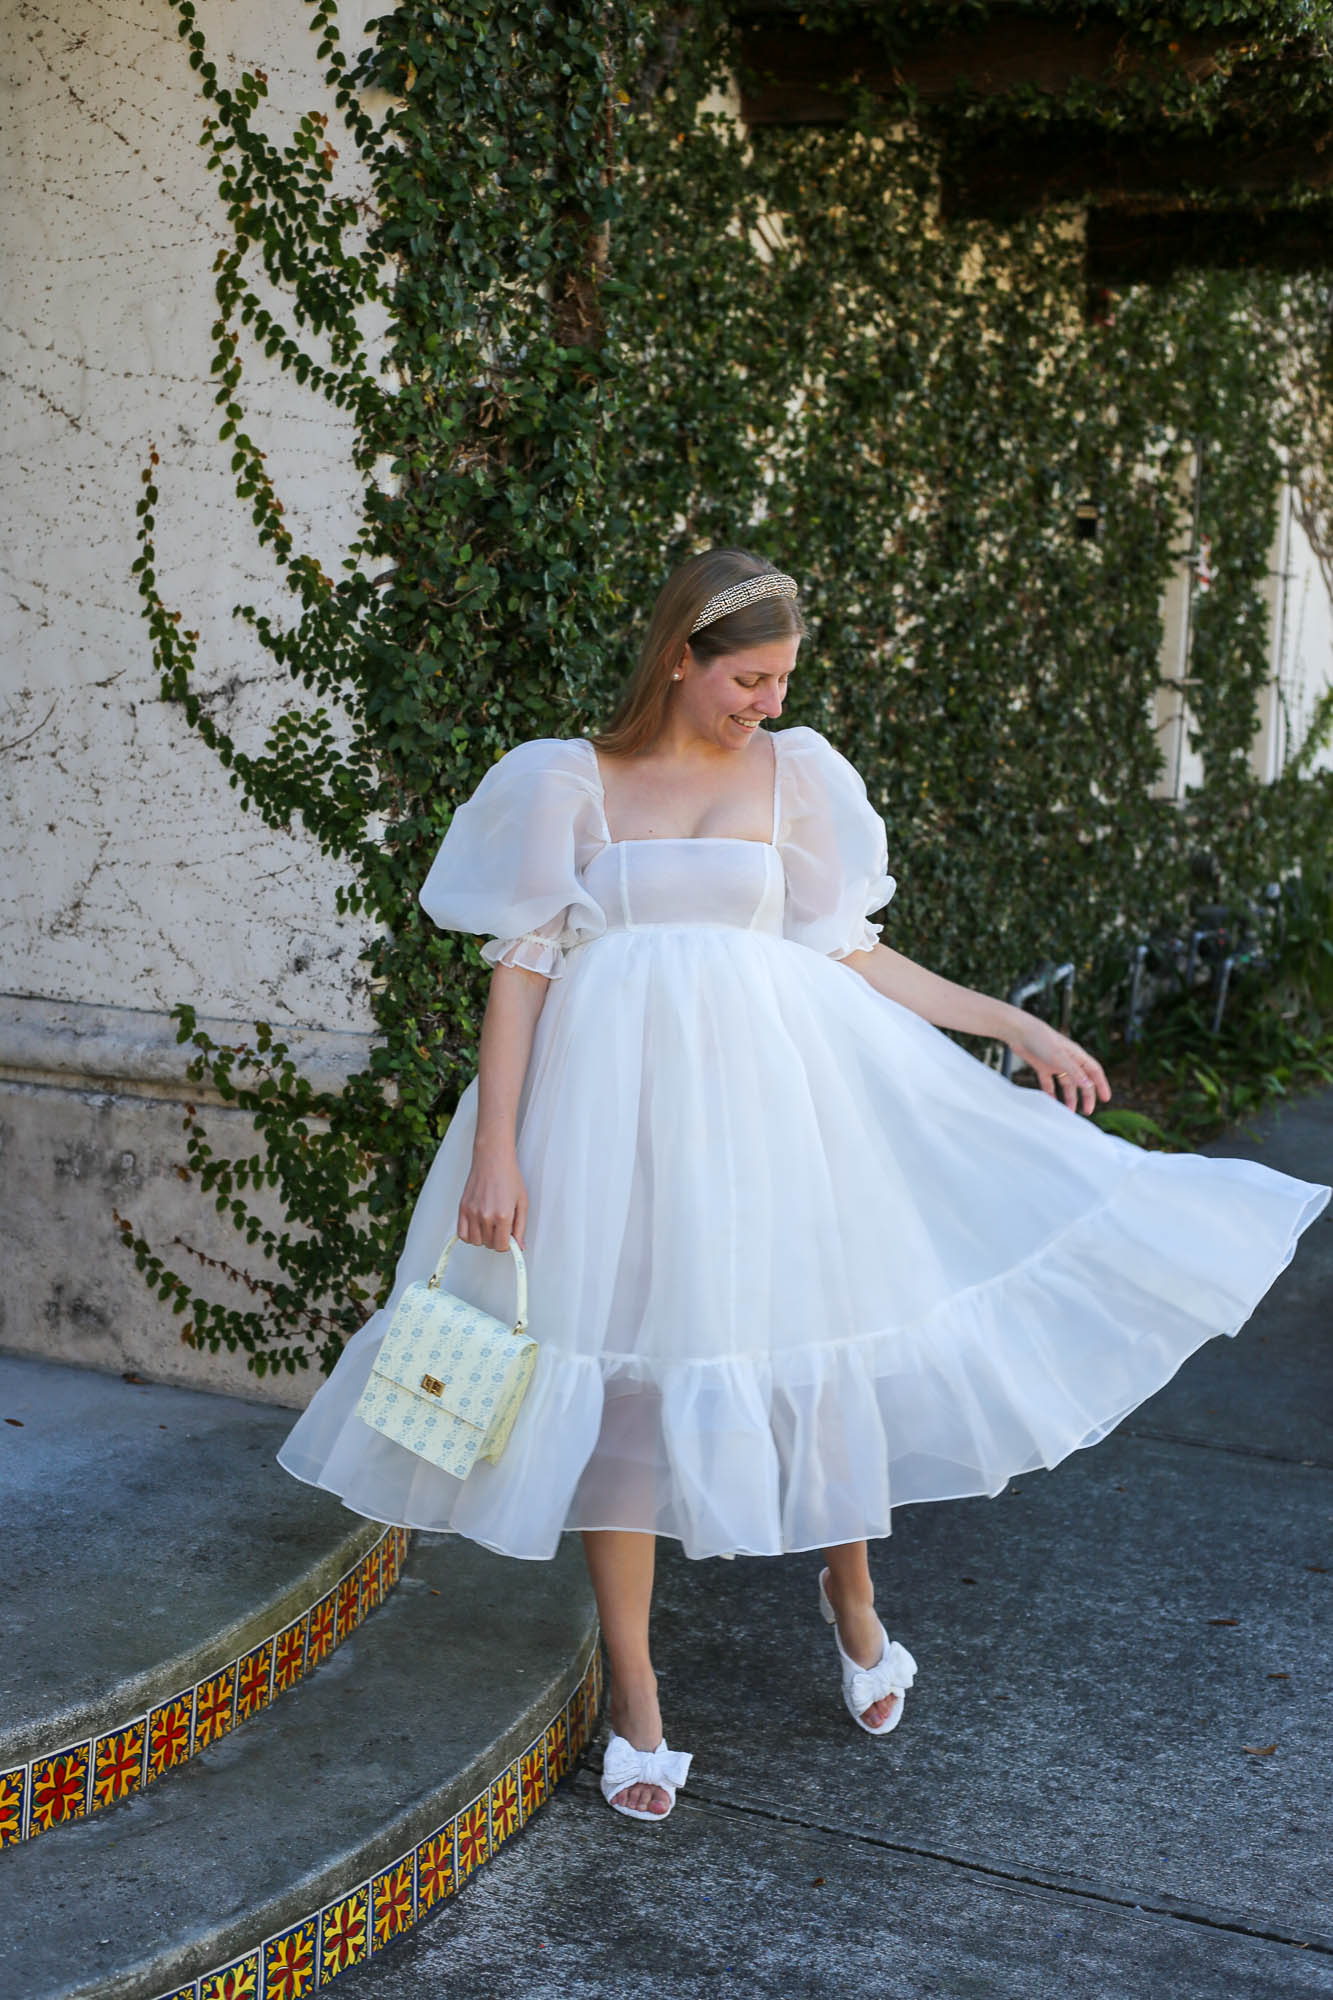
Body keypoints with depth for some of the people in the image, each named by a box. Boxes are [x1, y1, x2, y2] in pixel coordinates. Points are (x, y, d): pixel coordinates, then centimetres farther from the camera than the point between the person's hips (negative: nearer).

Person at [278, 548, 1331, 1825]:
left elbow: (850, 957, 10)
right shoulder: (569, 780, 0)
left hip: (761, 1092, 2)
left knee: (817, 1346, 5)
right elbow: (522, 964, -2)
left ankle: (850, 1599, 36)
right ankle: (634, 1703, 17)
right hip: (614, 1099, -2)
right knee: (620, 1382, 3)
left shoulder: (791, 775, 7)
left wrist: (1019, 1025, 8)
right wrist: (494, 1148, -9)